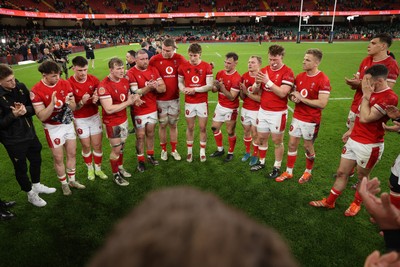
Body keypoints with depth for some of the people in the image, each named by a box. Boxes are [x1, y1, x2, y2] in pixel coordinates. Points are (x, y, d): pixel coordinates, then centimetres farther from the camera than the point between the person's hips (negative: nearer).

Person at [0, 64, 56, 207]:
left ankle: (37, 185, 46)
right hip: (13, 140, -5)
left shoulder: (21, 87, -5)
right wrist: (13, 115, -30)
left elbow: (34, 107, 2)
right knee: (21, 168, 12)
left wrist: (26, 110, -19)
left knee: (36, 160, 21)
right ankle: (31, 194, 33)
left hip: (29, 133, 5)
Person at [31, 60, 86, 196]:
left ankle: (72, 180, 34)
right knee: (58, 158, 8)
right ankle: (64, 184, 29)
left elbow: (74, 107, -3)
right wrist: (52, 104, -36)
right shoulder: (36, 91, -19)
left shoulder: (65, 83, -7)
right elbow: (41, 116, -21)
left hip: (68, 124, 4)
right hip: (53, 128, -4)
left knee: (72, 154, 14)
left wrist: (69, 102, -26)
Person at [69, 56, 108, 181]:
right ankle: (90, 169, 32)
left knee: (97, 145, 8)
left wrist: (97, 99, -21)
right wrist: (82, 102, -33)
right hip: (80, 119, -2)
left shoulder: (94, 79, -8)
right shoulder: (69, 84, -17)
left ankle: (98, 169, 27)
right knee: (86, 146, 9)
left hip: (95, 116, 3)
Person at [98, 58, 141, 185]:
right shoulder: (104, 86, -24)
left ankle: (120, 167, 41)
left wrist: (134, 100, -9)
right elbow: (109, 109, -28)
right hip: (112, 122, -7)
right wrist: (128, 102, -25)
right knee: (116, 149, 4)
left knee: (122, 145, 20)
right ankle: (115, 175, 24)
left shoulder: (125, 81, 1)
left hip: (124, 119, 7)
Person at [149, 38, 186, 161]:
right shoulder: (154, 60, -10)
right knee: (162, 125, 9)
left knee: (173, 124, 12)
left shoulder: (180, 59, -5)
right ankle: (163, 150, 27)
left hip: (175, 98, 2)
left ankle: (174, 150, 27)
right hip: (160, 99, -1)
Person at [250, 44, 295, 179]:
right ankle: (261, 162, 33)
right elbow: (255, 90, 4)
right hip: (263, 111, 6)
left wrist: (268, 81, -28)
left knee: (277, 141, 6)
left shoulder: (287, 72, -12)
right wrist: (257, 83, -18)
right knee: (261, 138, 15)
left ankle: (277, 167, 21)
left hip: (278, 113, -5)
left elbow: (282, 93, -23)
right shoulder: (264, 70, 5)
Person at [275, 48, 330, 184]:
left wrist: (301, 98, -21)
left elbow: (322, 103, -23)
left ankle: (308, 172, 32)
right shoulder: (300, 76, 3)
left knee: (308, 146, 9)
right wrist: (293, 97, -10)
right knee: (292, 144, 10)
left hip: (311, 120, -6)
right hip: (297, 117, 6)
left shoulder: (323, 80, -18)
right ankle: (288, 172, 24)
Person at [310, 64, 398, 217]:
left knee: (362, 177, 13)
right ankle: (329, 202, 25)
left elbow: (365, 118, -26)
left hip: (369, 146, -8)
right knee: (341, 172, 13)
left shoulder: (389, 97, -21)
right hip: (353, 140, 8)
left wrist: (366, 96, -18)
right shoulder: (371, 92, 7)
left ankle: (356, 203, 35)